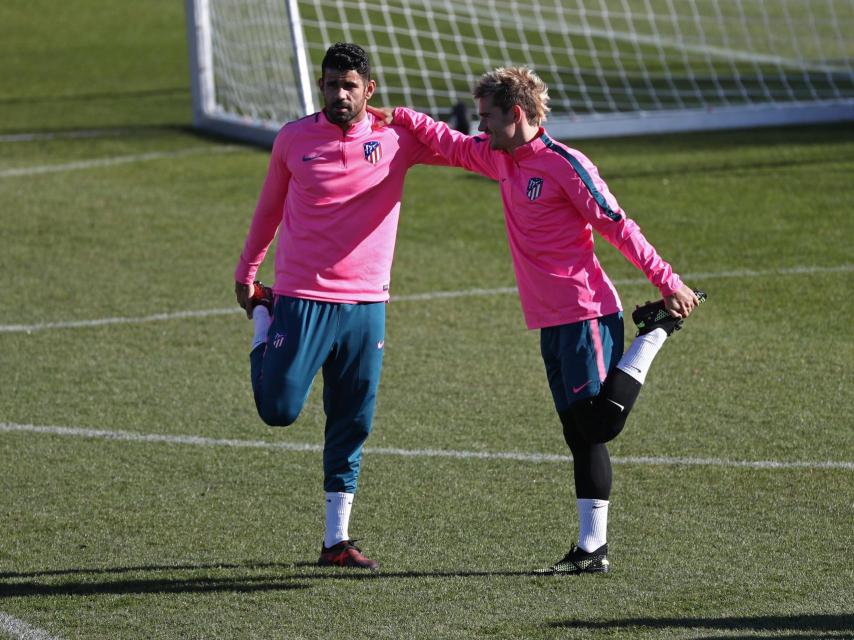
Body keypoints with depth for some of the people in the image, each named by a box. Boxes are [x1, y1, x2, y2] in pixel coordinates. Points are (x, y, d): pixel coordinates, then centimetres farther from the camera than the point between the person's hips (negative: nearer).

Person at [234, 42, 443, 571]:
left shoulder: (397, 138, 0)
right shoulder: (294, 139, 1)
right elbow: (269, 208, 14)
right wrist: (247, 274, 19)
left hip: (366, 303, 1)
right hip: (301, 299, -1)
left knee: (352, 424, 3)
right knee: (279, 409, -6)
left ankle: (337, 540, 13)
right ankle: (264, 329, 27)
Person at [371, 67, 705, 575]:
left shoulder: (565, 165, -13)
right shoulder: (499, 157, 12)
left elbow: (618, 227, -12)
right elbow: (451, 144, 27)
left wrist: (667, 281, -13)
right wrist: (399, 118, 15)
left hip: (587, 315, -8)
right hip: (551, 321, 8)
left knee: (599, 423, -12)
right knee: (580, 433, 7)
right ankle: (592, 549, 8)